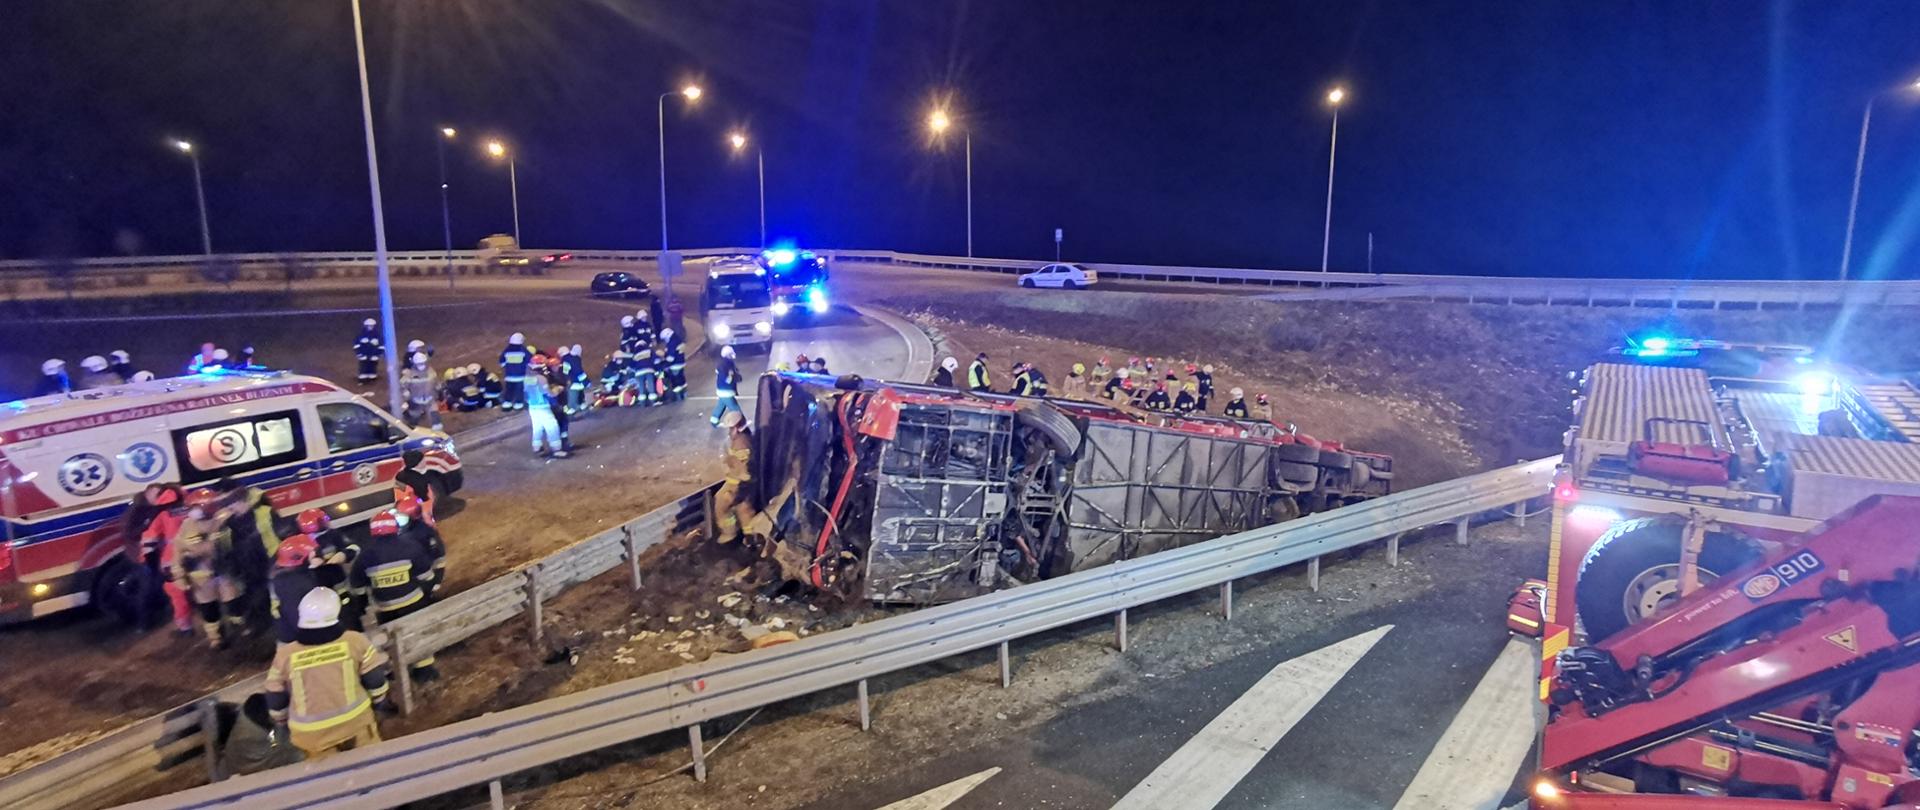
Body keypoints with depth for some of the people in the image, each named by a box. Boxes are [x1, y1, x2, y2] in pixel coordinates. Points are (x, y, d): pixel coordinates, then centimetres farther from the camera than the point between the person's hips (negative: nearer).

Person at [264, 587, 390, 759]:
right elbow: (375, 680, -3)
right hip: (355, 721, 0)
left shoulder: (285, 655, -9)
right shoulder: (354, 641, -12)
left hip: (311, 733, 1)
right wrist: (378, 702, 17)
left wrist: (284, 726, 21)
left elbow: (276, 701, 3)